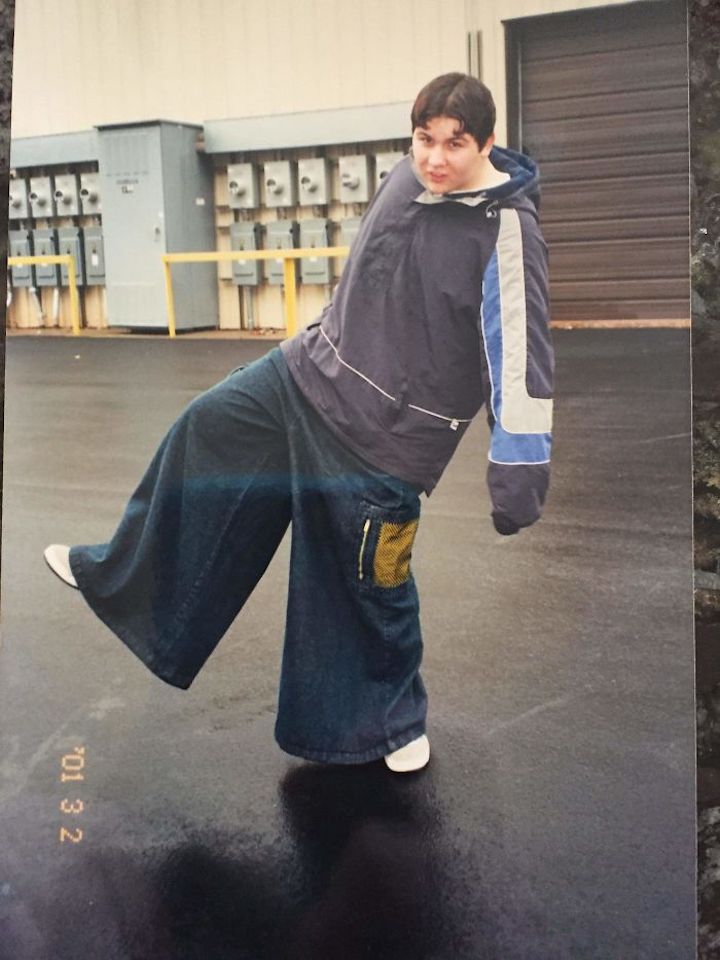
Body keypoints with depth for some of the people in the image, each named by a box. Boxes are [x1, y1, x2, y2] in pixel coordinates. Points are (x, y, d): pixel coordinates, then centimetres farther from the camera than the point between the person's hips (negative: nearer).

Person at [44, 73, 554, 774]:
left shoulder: (506, 230, -21)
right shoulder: (407, 176, 1)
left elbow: (522, 355, -23)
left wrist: (520, 478, -24)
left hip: (387, 435, -7)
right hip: (315, 369, 8)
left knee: (371, 583, 3)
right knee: (205, 430, 12)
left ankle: (393, 720, 32)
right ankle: (117, 576, 33)